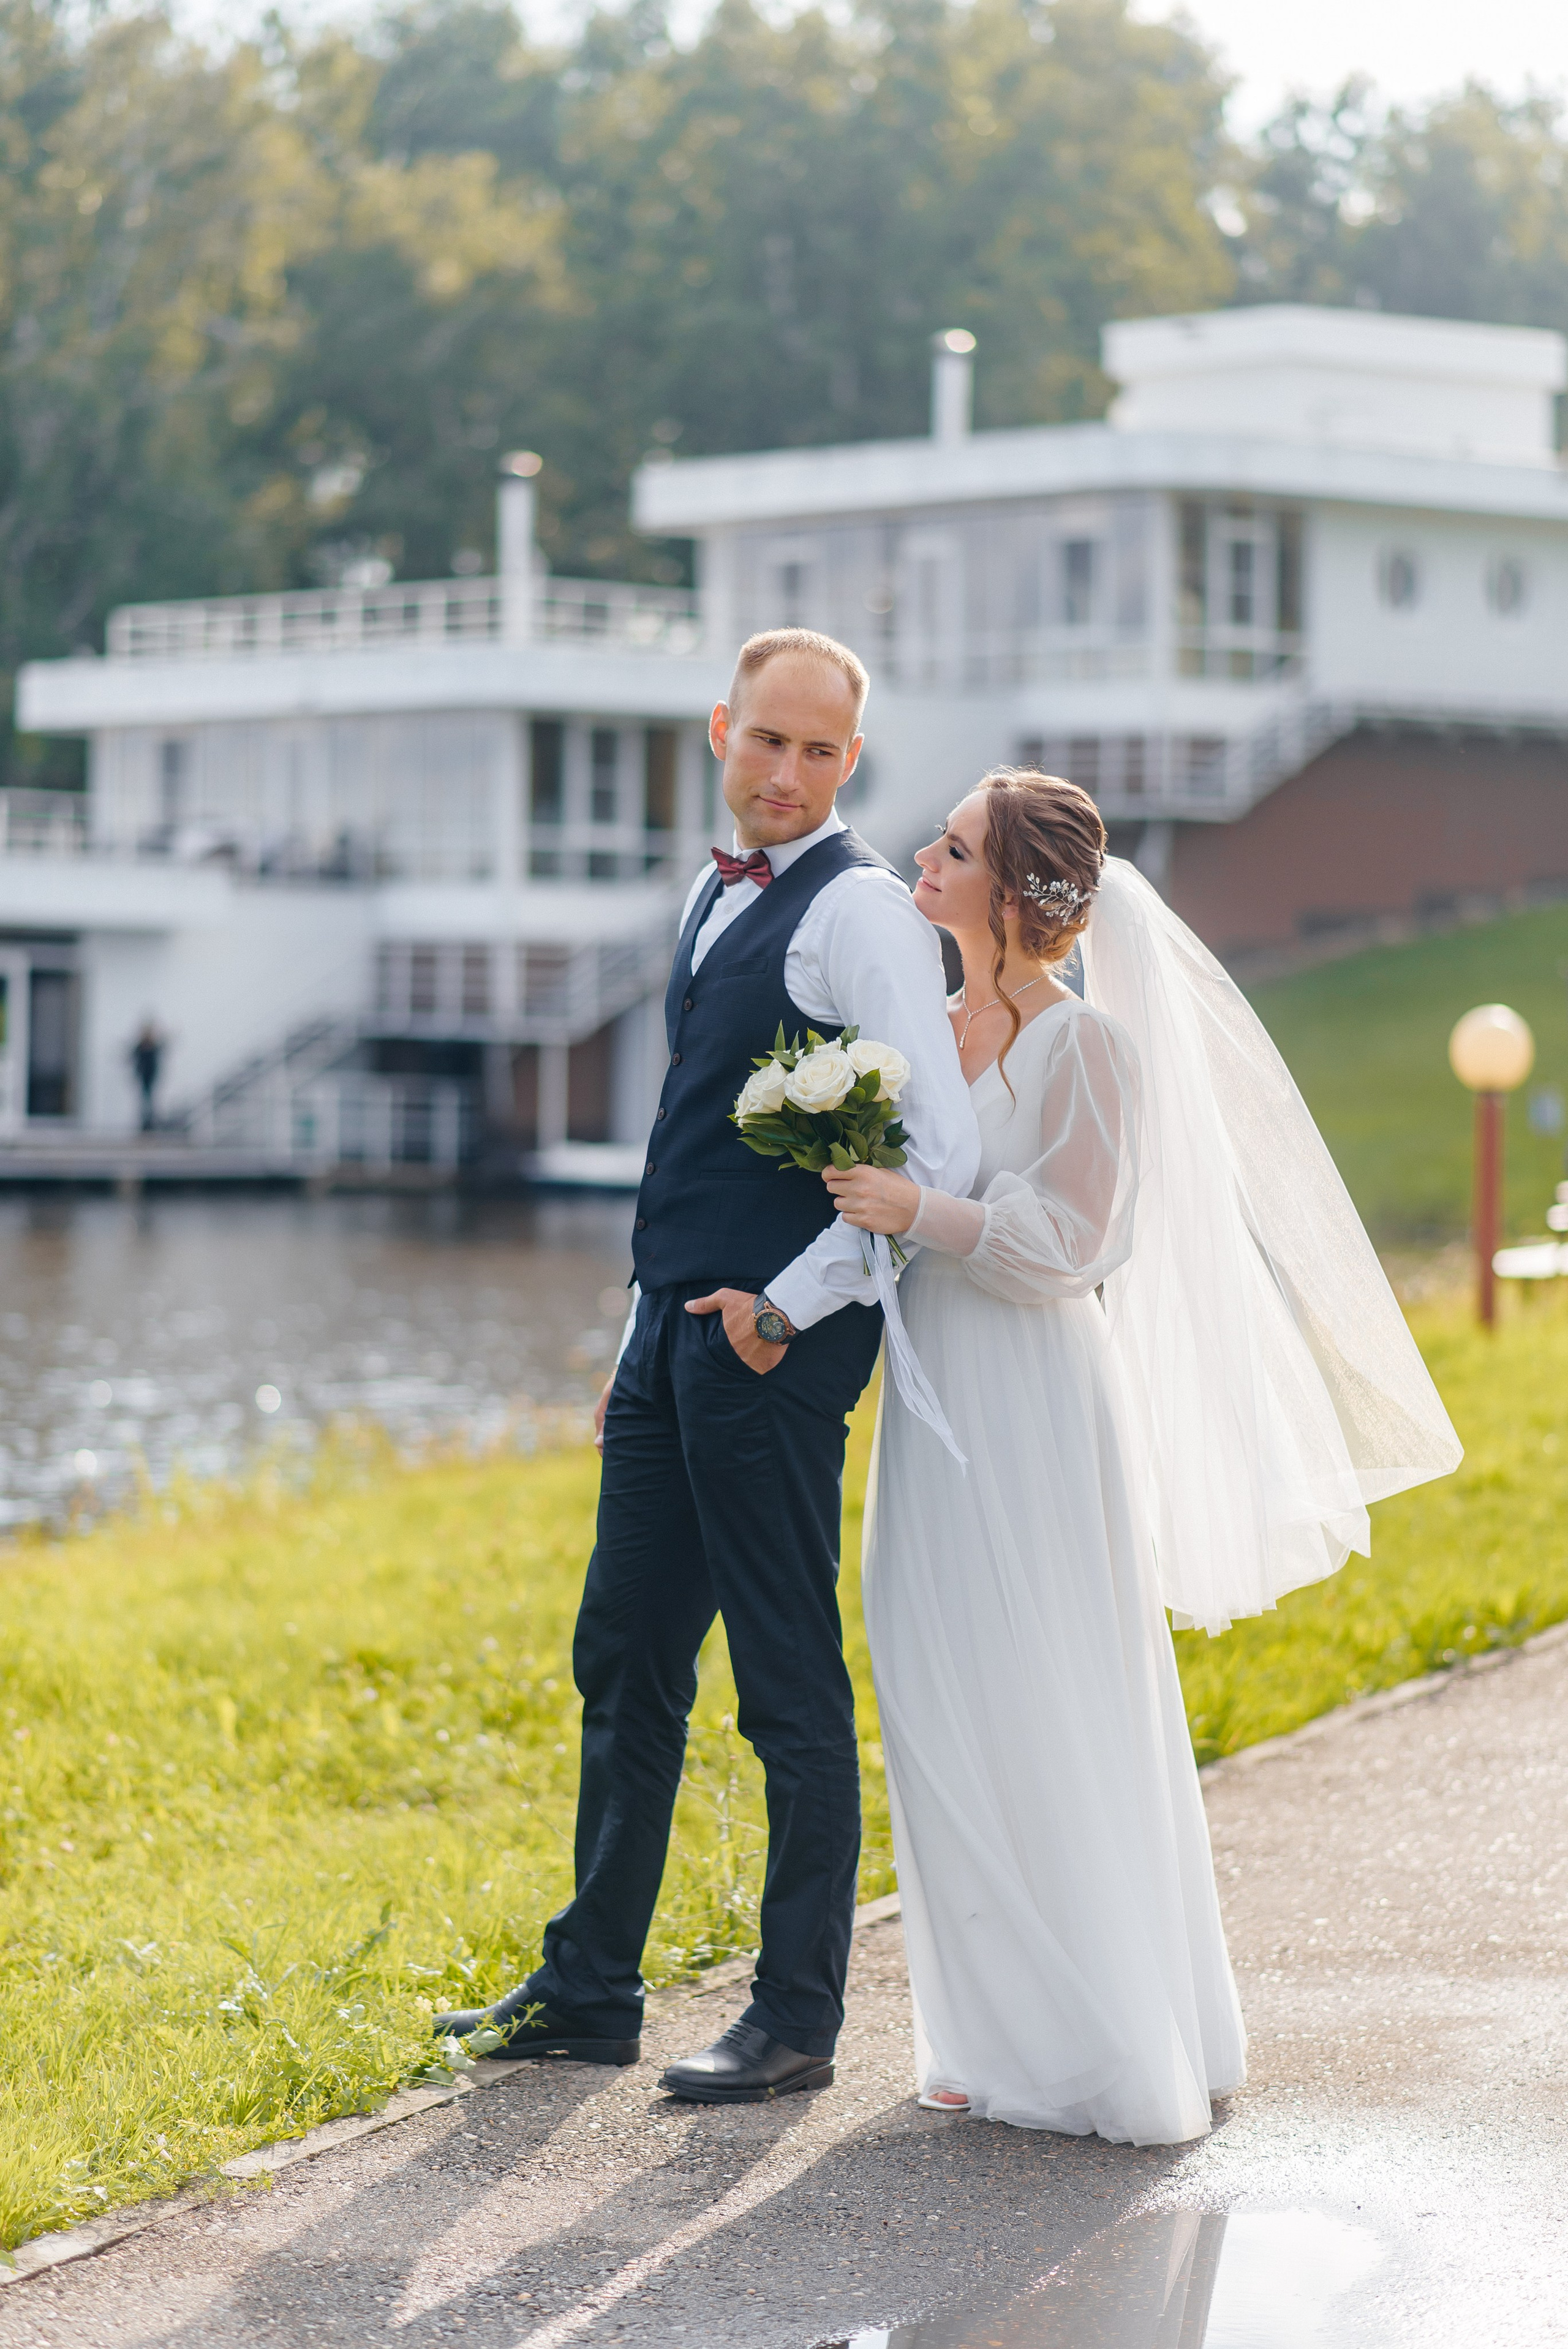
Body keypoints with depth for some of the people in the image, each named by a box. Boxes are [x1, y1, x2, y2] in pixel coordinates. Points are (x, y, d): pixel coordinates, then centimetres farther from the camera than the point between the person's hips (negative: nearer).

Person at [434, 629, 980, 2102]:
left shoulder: (860, 912, -12)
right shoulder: (715, 893, 16)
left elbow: (946, 1153, -20)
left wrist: (785, 1308, -15)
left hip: (774, 1339, -9)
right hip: (677, 1324, 9)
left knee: (790, 1687, 0)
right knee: (624, 1660, 13)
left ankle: (797, 2021, 10)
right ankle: (588, 1992, 23)